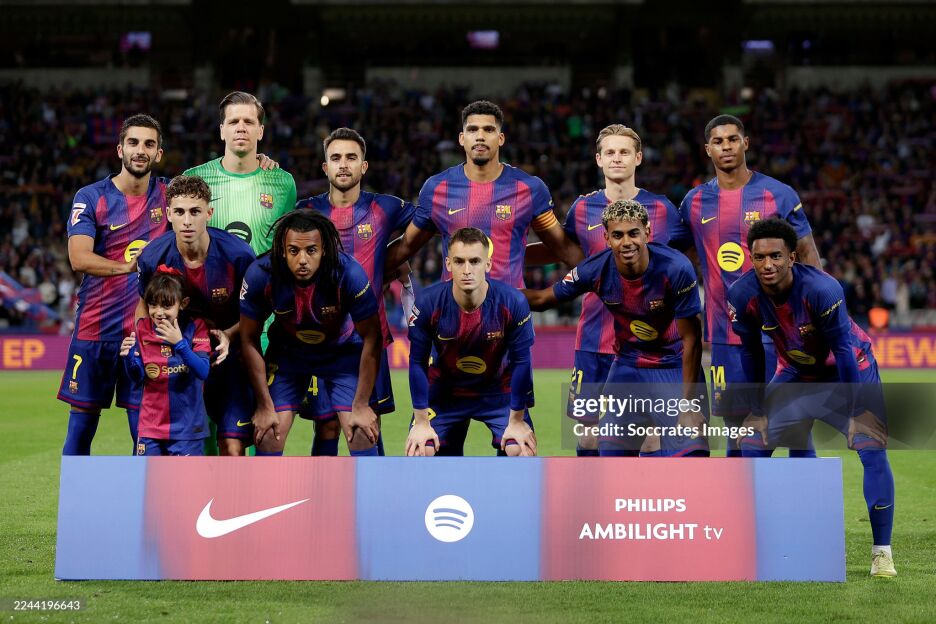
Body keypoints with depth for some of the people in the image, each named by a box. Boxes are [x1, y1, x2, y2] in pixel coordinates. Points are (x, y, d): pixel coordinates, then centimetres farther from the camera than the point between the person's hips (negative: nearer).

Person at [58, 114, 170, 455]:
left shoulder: (166, 193, 5)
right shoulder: (90, 197, -4)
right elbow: (79, 258, -17)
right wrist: (126, 267, -31)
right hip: (94, 328, -2)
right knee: (82, 421, 4)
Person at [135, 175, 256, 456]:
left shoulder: (237, 254, -19)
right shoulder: (153, 258, -14)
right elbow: (146, 305, 7)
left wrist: (229, 336, -21)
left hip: (226, 356, -1)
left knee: (233, 451, -9)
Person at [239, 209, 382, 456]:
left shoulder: (349, 274, -31)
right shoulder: (260, 275, -27)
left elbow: (371, 340, -18)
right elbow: (250, 338, -12)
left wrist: (361, 406, -15)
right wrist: (265, 406, -11)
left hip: (343, 350, -1)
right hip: (287, 351, 1)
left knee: (363, 435, -12)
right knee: (267, 434, -7)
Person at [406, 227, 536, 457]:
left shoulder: (513, 303, -26)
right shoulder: (427, 303, -25)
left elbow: (521, 362, -16)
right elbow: (418, 362, -14)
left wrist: (516, 421, -11)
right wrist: (422, 422, -11)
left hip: (498, 390, 0)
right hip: (444, 392, 0)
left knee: (521, 451, -15)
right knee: (420, 451, -11)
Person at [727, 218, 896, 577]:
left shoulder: (822, 289, -33)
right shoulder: (743, 295, -21)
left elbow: (844, 351, -26)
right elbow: (750, 354, -7)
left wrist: (856, 411, -24)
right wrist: (756, 410, -3)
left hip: (849, 370, -4)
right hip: (795, 373, 4)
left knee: (872, 450, -19)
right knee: (751, 446, -3)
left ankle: (882, 552, -11)